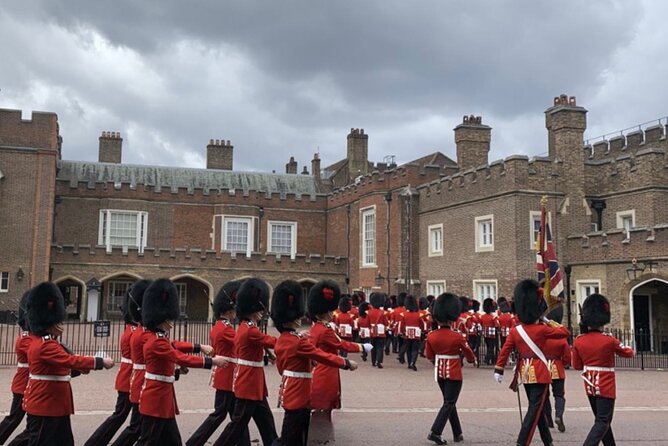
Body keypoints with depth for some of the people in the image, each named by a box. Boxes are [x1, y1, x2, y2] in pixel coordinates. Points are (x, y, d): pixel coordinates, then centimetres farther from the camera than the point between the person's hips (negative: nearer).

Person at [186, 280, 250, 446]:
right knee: (219, 413, -2)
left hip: (225, 376, 10)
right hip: (227, 377, -10)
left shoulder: (218, 327, 11)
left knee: (237, 414, 12)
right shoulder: (225, 329, -19)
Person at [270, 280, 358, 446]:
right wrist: (347, 363, -8)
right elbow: (323, 356, -17)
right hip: (298, 395, -9)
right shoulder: (299, 341, -20)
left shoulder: (282, 340, 8)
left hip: (290, 393, 10)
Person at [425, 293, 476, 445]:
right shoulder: (458, 337, -17)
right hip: (454, 374, -5)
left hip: (439, 373, 5)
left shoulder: (431, 336, -6)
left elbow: (429, 356, 6)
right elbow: (470, 355, -4)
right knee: (449, 403, 1)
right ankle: (435, 432, -10)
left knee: (450, 402, 17)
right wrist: (472, 359, 17)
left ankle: (457, 434, 24)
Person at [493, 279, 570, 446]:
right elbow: (565, 332, -1)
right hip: (540, 373, -5)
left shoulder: (515, 331, -1)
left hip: (525, 373, 5)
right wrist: (550, 322, 8)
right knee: (535, 409, -4)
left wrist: (498, 370, 3)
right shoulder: (542, 329, -11)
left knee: (537, 407, 18)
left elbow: (505, 351, -2)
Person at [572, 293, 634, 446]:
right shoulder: (609, 340, -16)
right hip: (606, 386, -5)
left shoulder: (578, 341, -5)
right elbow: (628, 353, 2)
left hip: (590, 386, 5)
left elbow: (577, 365, 4)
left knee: (601, 419, 19)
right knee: (603, 421, -2)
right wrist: (631, 349, 25)